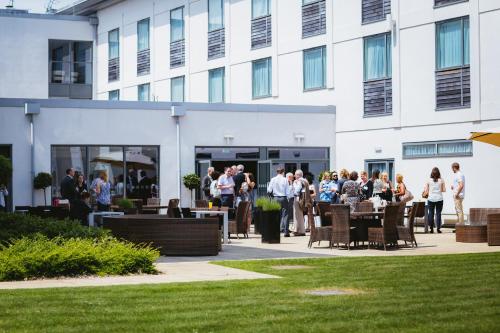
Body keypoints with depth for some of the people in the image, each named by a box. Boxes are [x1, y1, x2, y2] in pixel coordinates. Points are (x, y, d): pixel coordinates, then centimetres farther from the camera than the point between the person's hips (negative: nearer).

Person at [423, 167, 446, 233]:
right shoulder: (441, 181, -1)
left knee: (431, 213, 7)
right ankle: (438, 228, 0)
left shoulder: (429, 181, -2)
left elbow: (426, 190, -2)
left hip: (431, 199, 0)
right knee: (438, 213, 3)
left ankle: (431, 228, 6)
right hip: (439, 199, 0)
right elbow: (444, 190, 3)